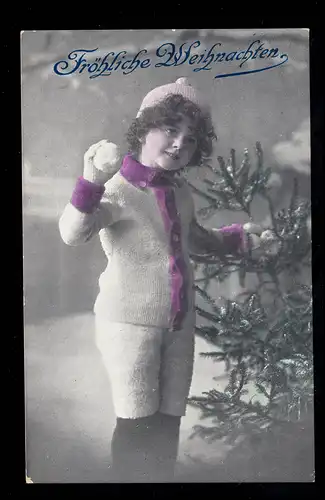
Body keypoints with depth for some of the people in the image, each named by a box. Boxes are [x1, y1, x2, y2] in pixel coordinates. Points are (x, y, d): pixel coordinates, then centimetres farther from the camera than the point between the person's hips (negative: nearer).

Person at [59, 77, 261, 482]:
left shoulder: (179, 191, 7)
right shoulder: (116, 188, -15)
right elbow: (73, 234, -33)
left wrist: (239, 238, 16)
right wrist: (91, 183, -50)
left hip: (179, 323, 7)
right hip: (130, 323, -6)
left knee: (168, 424, 15)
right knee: (136, 425, 4)